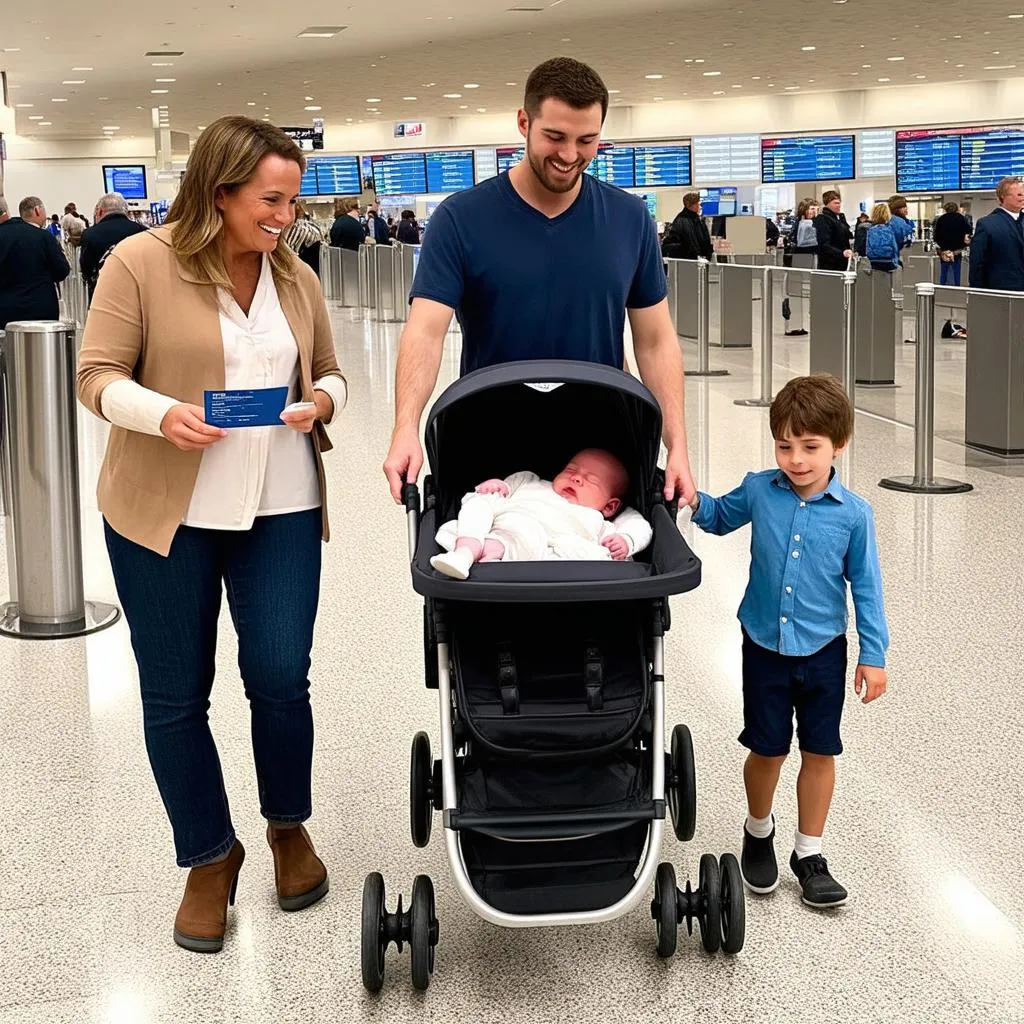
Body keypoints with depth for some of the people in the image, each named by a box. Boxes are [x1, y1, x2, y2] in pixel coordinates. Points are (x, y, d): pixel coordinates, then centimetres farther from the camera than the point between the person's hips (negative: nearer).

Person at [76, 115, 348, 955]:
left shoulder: (296, 277, 5)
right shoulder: (140, 264, -8)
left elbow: (330, 375, 15)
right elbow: (98, 377, -6)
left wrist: (320, 401, -8)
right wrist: (163, 414, -24)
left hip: (280, 508, 3)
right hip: (162, 510, -2)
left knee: (281, 677, 2)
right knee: (175, 695, 7)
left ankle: (289, 827, 29)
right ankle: (210, 857, 26)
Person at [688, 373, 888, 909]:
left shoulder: (853, 513, -12)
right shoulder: (759, 491, -8)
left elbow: (865, 585, -3)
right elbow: (720, 518, 14)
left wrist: (873, 654, -3)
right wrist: (695, 502, -8)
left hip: (824, 651, 0)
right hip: (765, 645, 1)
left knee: (819, 752, 9)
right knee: (766, 750, 9)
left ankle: (809, 853, 24)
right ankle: (759, 832, 36)